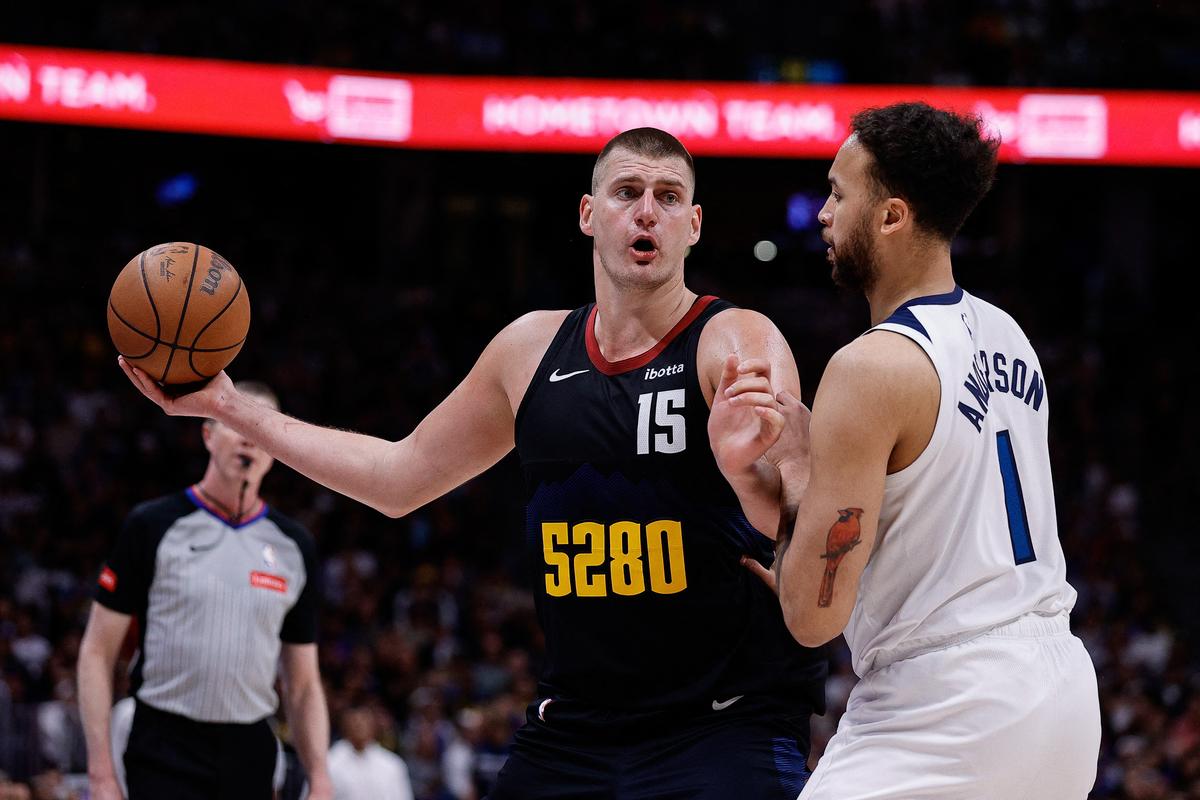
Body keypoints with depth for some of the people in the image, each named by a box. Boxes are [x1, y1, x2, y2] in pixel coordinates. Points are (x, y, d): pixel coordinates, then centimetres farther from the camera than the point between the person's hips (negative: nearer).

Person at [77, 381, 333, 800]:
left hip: (251, 757, 5)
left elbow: (303, 685, 14)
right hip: (166, 752, -4)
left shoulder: (294, 545, 11)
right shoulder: (153, 526, -1)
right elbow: (97, 652, -1)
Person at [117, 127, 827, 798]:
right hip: (574, 726, 5)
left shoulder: (740, 344, -8)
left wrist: (745, 472, -45)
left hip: (729, 726, -5)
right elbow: (403, 476, 21)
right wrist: (230, 406, 18)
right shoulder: (531, 349, 9)